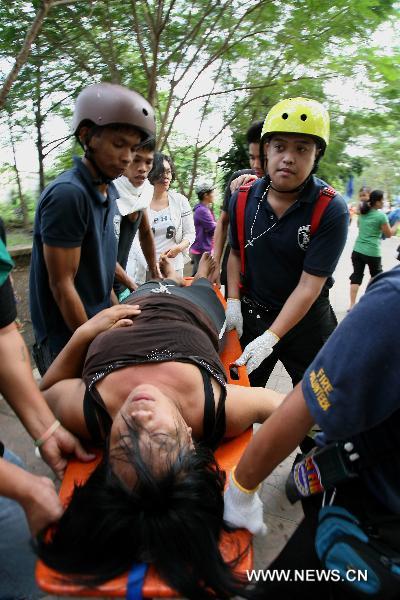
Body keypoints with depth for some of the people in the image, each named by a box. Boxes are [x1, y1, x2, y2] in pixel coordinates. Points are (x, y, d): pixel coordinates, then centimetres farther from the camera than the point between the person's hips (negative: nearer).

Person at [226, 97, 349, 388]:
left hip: (307, 319, -2)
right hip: (251, 313, 3)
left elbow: (309, 285, -23)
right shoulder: (243, 199, -9)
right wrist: (233, 302, -4)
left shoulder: (332, 210, -21)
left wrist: (270, 339, -26)